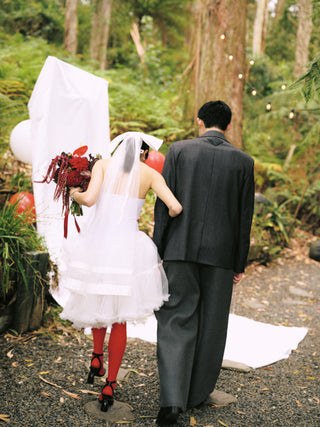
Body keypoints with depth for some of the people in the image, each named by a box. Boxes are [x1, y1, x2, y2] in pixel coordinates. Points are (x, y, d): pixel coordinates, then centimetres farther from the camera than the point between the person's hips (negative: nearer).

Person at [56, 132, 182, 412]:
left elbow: (89, 199, -9)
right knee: (119, 318, 14)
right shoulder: (150, 174, 7)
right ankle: (109, 386, 15)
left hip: (97, 242, 1)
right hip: (128, 246, 0)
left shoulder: (104, 165, 6)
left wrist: (75, 194, 13)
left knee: (98, 300, 31)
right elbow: (175, 208, -5)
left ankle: (97, 357, 26)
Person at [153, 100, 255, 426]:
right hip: (221, 253, 1)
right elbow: (244, 216, 3)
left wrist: (157, 251, 2)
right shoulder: (243, 161, 2)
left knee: (176, 322, 4)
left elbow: (164, 204, -3)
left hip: (180, 249, -1)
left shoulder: (178, 150, 0)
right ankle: (196, 393, 27)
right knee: (210, 324, 14)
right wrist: (239, 264, 10)